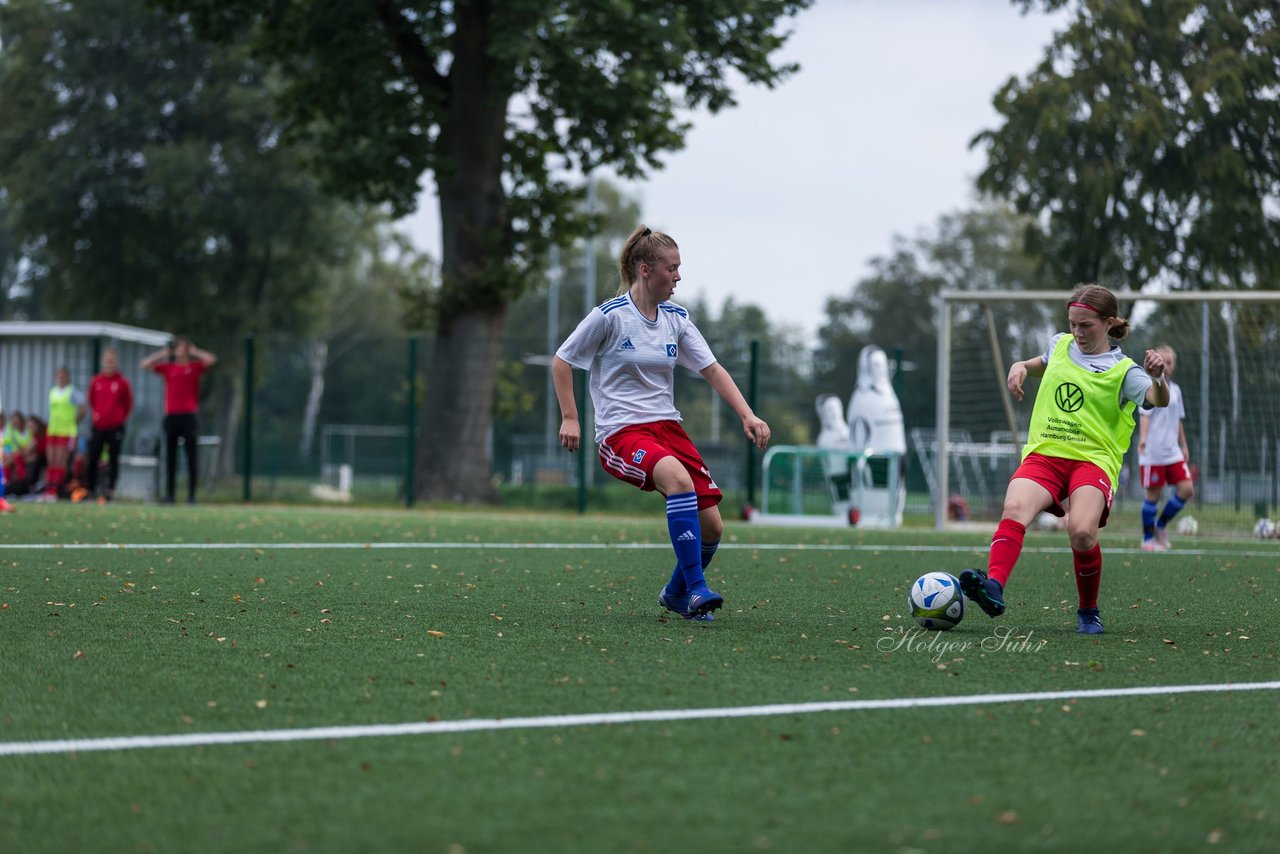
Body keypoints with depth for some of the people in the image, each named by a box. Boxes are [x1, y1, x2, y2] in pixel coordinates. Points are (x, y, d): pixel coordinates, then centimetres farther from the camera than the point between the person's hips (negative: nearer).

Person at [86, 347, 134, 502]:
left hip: (115, 427, -3)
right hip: (98, 426, 3)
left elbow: (128, 403, 5)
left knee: (113, 459, 1)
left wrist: (121, 417, 1)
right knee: (92, 459, 1)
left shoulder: (122, 382, -3)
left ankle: (110, 490, 3)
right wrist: (94, 414, 8)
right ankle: (89, 489, 6)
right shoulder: (96, 381, 4)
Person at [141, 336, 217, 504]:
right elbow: (145, 365, 8)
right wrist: (163, 353, 7)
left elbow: (212, 360, -9)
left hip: (188, 416, -2)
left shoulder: (195, 367, 6)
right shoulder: (167, 368, 12)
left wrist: (194, 351, 1)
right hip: (171, 416, 2)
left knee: (192, 458, -3)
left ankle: (191, 495, 1)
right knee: (170, 457, 3)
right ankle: (169, 495, 6)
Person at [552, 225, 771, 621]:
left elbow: (713, 370, 8)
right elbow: (561, 361, 1)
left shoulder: (676, 318, 8)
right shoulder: (610, 315, -8)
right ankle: (696, 589, -33)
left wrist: (748, 415, -4)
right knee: (678, 477, -37)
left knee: (711, 526, -5)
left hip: (666, 425, 6)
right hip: (620, 432, -6)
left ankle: (676, 593, 24)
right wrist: (570, 418, -4)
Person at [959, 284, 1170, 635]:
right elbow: (1040, 364, 39)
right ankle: (993, 587, -48)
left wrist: (1158, 378, -37)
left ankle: (1088, 612, -3)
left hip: (1093, 459, -3)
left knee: (1082, 532, -28)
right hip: (1043, 453, 3)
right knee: (1014, 508, -29)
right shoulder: (1060, 345, 16)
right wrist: (1020, 367, 16)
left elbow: (1158, 400, -15)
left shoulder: (1122, 370, 1)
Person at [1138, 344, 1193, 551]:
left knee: (1186, 489, -4)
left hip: (1173, 452, 6)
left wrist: (1184, 446, 23)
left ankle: (1161, 525, 15)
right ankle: (1148, 539, 12)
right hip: (1153, 454, -6)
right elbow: (1145, 415, -17)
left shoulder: (1175, 390, 14)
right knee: (1153, 494, -1)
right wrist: (1143, 439, -31)